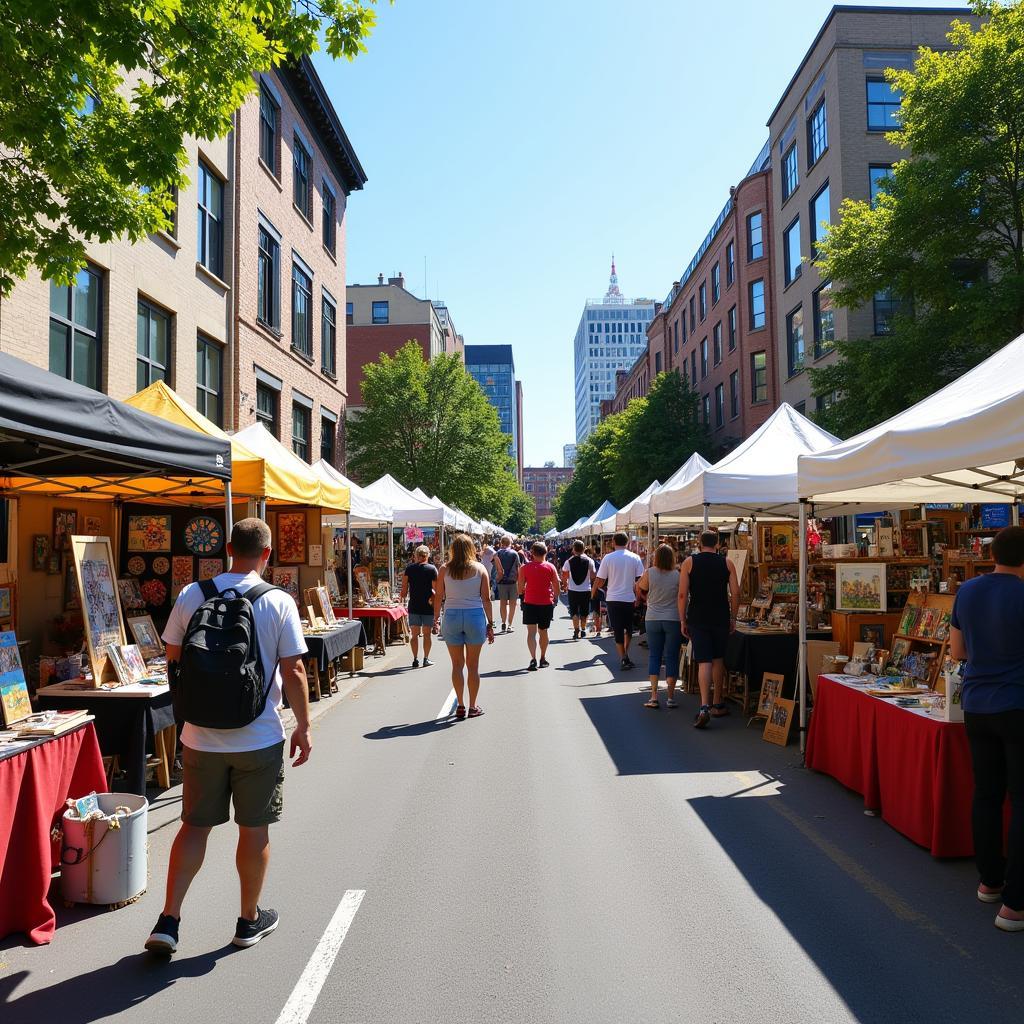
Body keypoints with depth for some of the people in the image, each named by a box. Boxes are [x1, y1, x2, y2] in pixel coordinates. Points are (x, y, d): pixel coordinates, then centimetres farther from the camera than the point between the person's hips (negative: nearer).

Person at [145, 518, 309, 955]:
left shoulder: (190, 596, -3)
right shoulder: (279, 603, -11)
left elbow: (172, 660, 5)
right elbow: (293, 672, -10)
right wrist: (303, 727, 1)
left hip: (200, 737, 3)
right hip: (259, 738, -2)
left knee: (194, 825, 17)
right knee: (254, 829, 12)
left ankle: (168, 922, 16)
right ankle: (250, 920, 28)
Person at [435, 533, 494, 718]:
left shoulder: (445, 569, 0)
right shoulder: (479, 569, -1)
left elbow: (438, 597, 0)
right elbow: (486, 599, -1)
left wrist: (436, 618, 12)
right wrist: (490, 624, 4)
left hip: (452, 616, 1)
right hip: (475, 615, 0)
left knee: (457, 664, 11)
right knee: (473, 665, 8)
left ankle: (460, 705, 14)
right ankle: (473, 707, 14)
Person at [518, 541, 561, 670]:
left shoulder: (525, 567, -3)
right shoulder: (550, 567, -2)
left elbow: (520, 588, 0)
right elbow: (557, 588, 1)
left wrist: (522, 593, 21)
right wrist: (555, 598, 19)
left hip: (530, 602, -1)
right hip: (546, 603, 1)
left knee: (531, 632, -4)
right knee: (543, 631, 17)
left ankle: (533, 658, -21)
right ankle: (543, 658, 28)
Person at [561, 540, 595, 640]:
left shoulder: (568, 562, -5)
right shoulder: (589, 561, -4)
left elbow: (564, 577, 0)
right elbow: (592, 576, -2)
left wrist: (565, 586, 16)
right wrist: (592, 586, 16)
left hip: (572, 590, -1)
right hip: (586, 590, 1)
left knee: (574, 612, 5)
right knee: (584, 612, 15)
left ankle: (576, 630, -10)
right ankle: (583, 630, 25)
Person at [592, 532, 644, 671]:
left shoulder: (608, 558, -6)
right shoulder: (635, 558, -1)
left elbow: (600, 580, -5)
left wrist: (593, 592, 13)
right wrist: (638, 597, 10)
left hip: (613, 599, -2)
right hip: (629, 598, 2)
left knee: (618, 630, 5)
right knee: (628, 628, 20)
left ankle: (623, 659, 3)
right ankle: (626, 654, 15)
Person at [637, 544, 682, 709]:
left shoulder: (649, 573, -7)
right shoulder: (677, 575, -7)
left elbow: (640, 589, 7)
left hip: (653, 619, 1)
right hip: (673, 619, 0)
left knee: (654, 656, 8)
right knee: (671, 657, 7)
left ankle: (654, 696, 3)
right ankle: (670, 697, 9)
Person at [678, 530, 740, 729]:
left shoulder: (689, 562, -2)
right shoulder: (727, 563, 3)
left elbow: (683, 594, -6)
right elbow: (735, 593, 1)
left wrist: (683, 621, 1)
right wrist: (733, 618, 12)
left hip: (697, 619, -2)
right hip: (721, 618, 2)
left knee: (704, 662, -3)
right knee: (718, 660, 16)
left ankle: (704, 707, -17)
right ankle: (718, 705, 25)